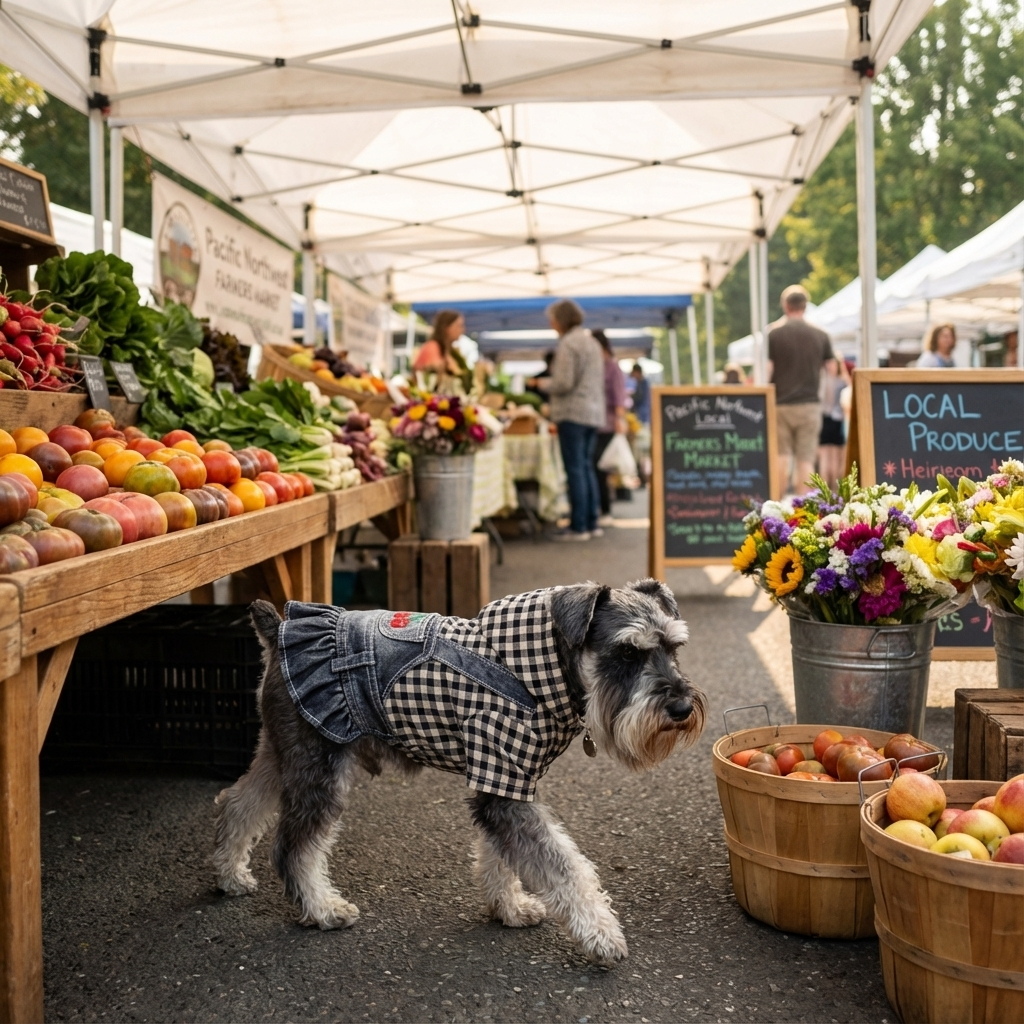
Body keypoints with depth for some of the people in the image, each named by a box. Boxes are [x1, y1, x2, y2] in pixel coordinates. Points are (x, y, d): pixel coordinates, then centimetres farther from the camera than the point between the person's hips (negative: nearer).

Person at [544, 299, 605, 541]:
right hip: (594, 412, 9)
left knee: (575, 469, -6)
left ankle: (578, 527, -5)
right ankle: (592, 523, 15)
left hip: (573, 413, -9)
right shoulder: (592, 342, 17)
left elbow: (563, 383, -18)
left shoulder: (568, 344, -12)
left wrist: (546, 384, 1)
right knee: (587, 467, 13)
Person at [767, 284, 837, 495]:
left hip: (780, 404, -1)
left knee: (781, 456, 6)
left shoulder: (773, 333, -5)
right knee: (806, 460, 3)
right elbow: (832, 369, 10)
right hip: (810, 404, 1)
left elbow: (766, 371, -9)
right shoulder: (820, 335, 2)